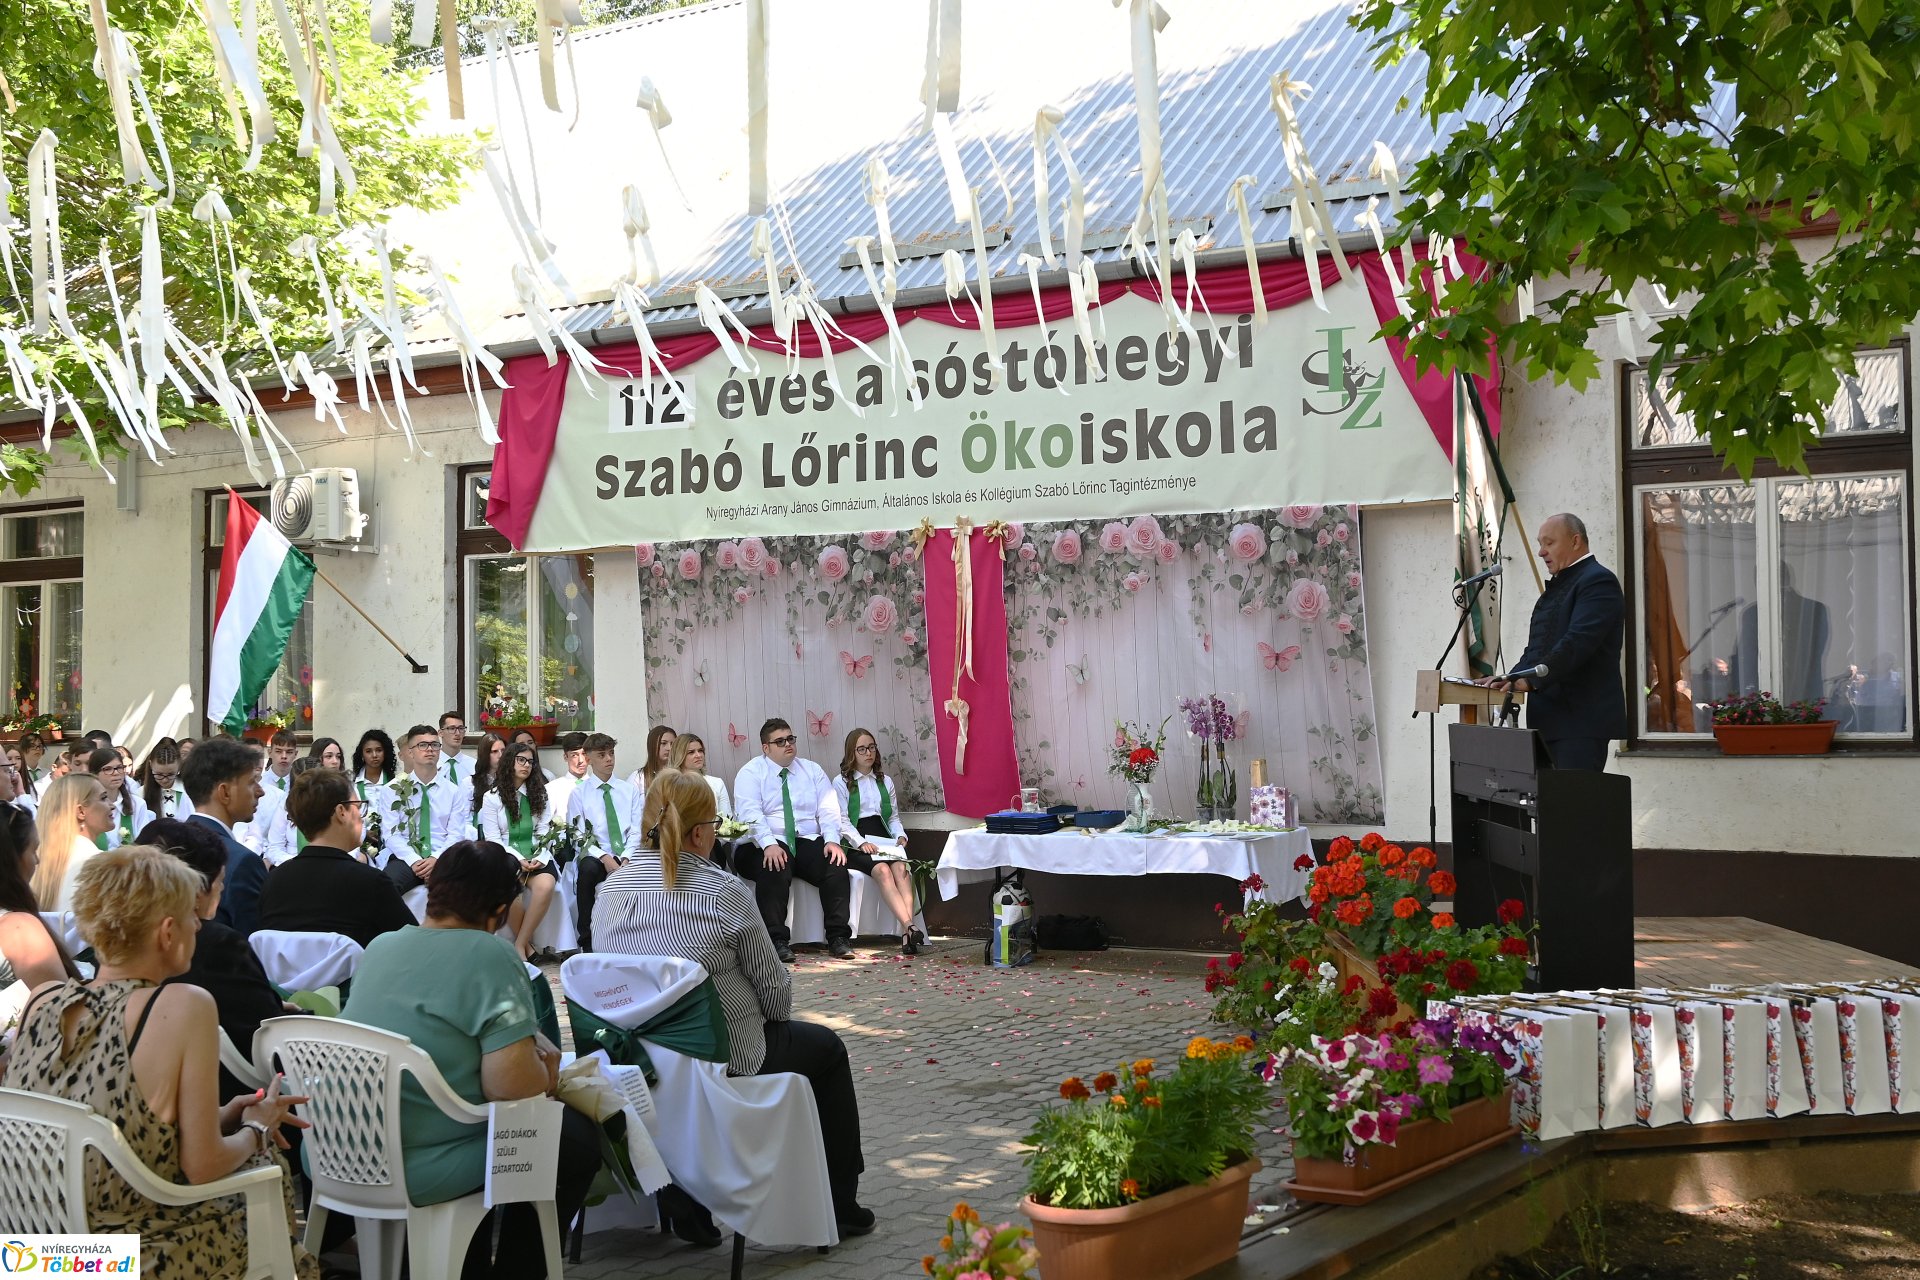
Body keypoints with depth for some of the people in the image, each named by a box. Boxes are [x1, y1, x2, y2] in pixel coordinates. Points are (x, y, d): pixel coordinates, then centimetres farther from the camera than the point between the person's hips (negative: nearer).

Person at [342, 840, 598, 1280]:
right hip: (418, 1172, -7)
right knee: (579, 1135, 13)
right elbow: (511, 1086, -22)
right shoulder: (490, 956, -15)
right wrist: (547, 1069, 0)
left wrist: (523, 1043, 25)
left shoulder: (380, 947, 7)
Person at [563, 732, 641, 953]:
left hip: (627, 857, 1)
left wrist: (626, 858, -13)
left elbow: (637, 830, 6)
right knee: (587, 869, -37)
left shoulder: (630, 790, 14)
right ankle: (587, 941, -27)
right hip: (596, 856, -1)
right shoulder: (578, 793, 8)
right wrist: (604, 858, -16)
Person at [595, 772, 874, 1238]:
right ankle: (839, 1207, 28)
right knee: (825, 1047, 21)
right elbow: (774, 988, -10)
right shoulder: (723, 892, -18)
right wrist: (772, 1021, 13)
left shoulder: (610, 890, -3)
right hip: (724, 1056, -7)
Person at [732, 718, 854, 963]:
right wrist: (769, 845, -28)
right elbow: (750, 814, -12)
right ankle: (777, 941, -31)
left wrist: (832, 840, -14)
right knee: (774, 871, -36)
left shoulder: (812, 771, 16)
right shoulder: (750, 773, 3)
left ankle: (838, 938, -19)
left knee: (836, 866, -25)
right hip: (767, 846, -3)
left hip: (808, 842, 4)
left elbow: (828, 810, 6)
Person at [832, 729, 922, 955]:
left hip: (884, 840, 4)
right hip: (856, 845, -3)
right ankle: (909, 927, -50)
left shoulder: (885, 781, 24)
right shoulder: (841, 782, 8)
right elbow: (842, 820, -2)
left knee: (900, 868, -31)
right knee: (882, 870, -35)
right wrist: (861, 843, -16)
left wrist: (901, 835, 1)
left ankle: (906, 934, -48)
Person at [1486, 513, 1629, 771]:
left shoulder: (1598, 581, -8)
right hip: (1553, 720, 9)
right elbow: (1538, 646, 22)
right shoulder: (1557, 585, 23)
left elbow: (1578, 643, -20)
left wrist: (1532, 679, -23)